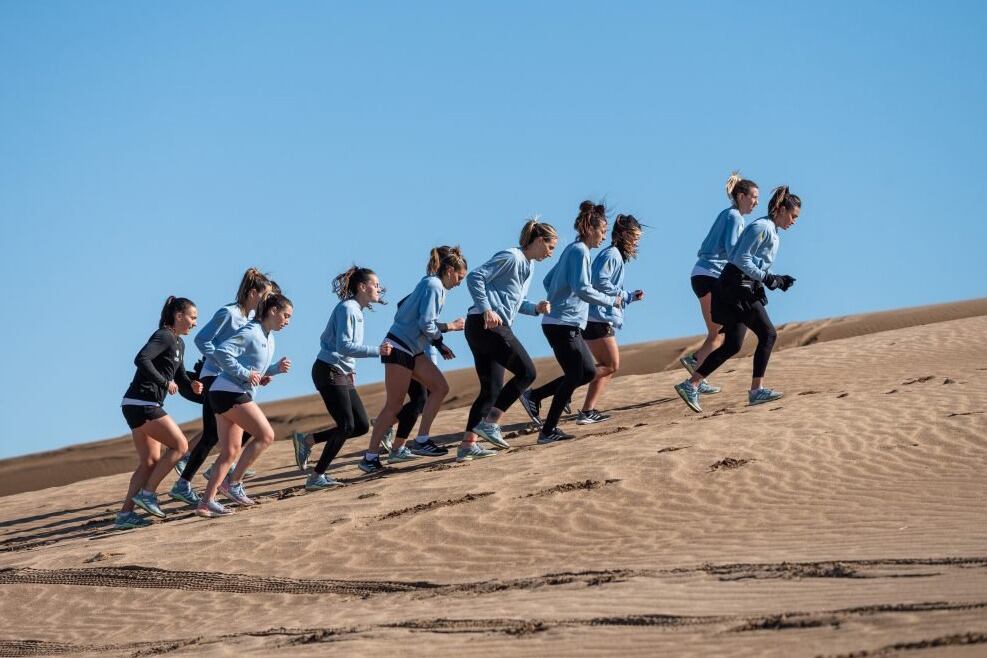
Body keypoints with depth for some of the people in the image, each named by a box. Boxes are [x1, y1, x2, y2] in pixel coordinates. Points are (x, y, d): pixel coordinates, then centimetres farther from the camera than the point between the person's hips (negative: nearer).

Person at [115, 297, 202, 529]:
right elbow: (141, 359, -26)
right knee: (180, 445, -7)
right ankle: (147, 493, -6)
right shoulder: (164, 336, -11)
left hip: (143, 406, 10)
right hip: (142, 404, -10)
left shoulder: (179, 343, 19)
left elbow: (180, 375, 25)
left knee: (150, 462, 8)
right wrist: (165, 382, -22)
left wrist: (191, 385, 3)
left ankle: (125, 513, 4)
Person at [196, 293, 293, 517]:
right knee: (265, 435, -9)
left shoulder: (268, 337, 17)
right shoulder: (251, 333, -13)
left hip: (226, 396, 10)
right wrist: (245, 374, -21)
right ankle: (233, 482, -5)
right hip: (229, 392, -10)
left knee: (230, 452, 8)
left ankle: (206, 502, 5)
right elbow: (221, 351, -22)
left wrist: (277, 368, 5)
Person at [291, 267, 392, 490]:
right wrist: (376, 351, -29)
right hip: (329, 372, -10)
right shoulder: (346, 308, -14)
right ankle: (316, 477, -9)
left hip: (343, 374, 10)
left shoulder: (357, 310, 15)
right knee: (346, 426, -14)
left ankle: (306, 440, 11)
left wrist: (351, 370, 15)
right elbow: (343, 346, -25)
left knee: (362, 425, 4)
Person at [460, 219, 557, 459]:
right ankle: (490, 423, -9)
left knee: (491, 390, 9)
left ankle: (467, 444, 7)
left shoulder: (528, 267, 22)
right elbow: (475, 277, -16)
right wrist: (486, 309, -23)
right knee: (526, 372, -8)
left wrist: (536, 308, 9)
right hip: (487, 325, -10)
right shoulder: (511, 257, -8)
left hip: (480, 329, 10)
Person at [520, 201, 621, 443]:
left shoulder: (572, 250, 18)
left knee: (588, 372, 10)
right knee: (574, 376, -6)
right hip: (563, 325, -10)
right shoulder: (579, 251, -12)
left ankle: (533, 396, 10)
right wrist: (611, 300, -12)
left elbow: (548, 281, 25)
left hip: (564, 324, 10)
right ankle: (549, 431, -3)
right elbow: (583, 289, -22)